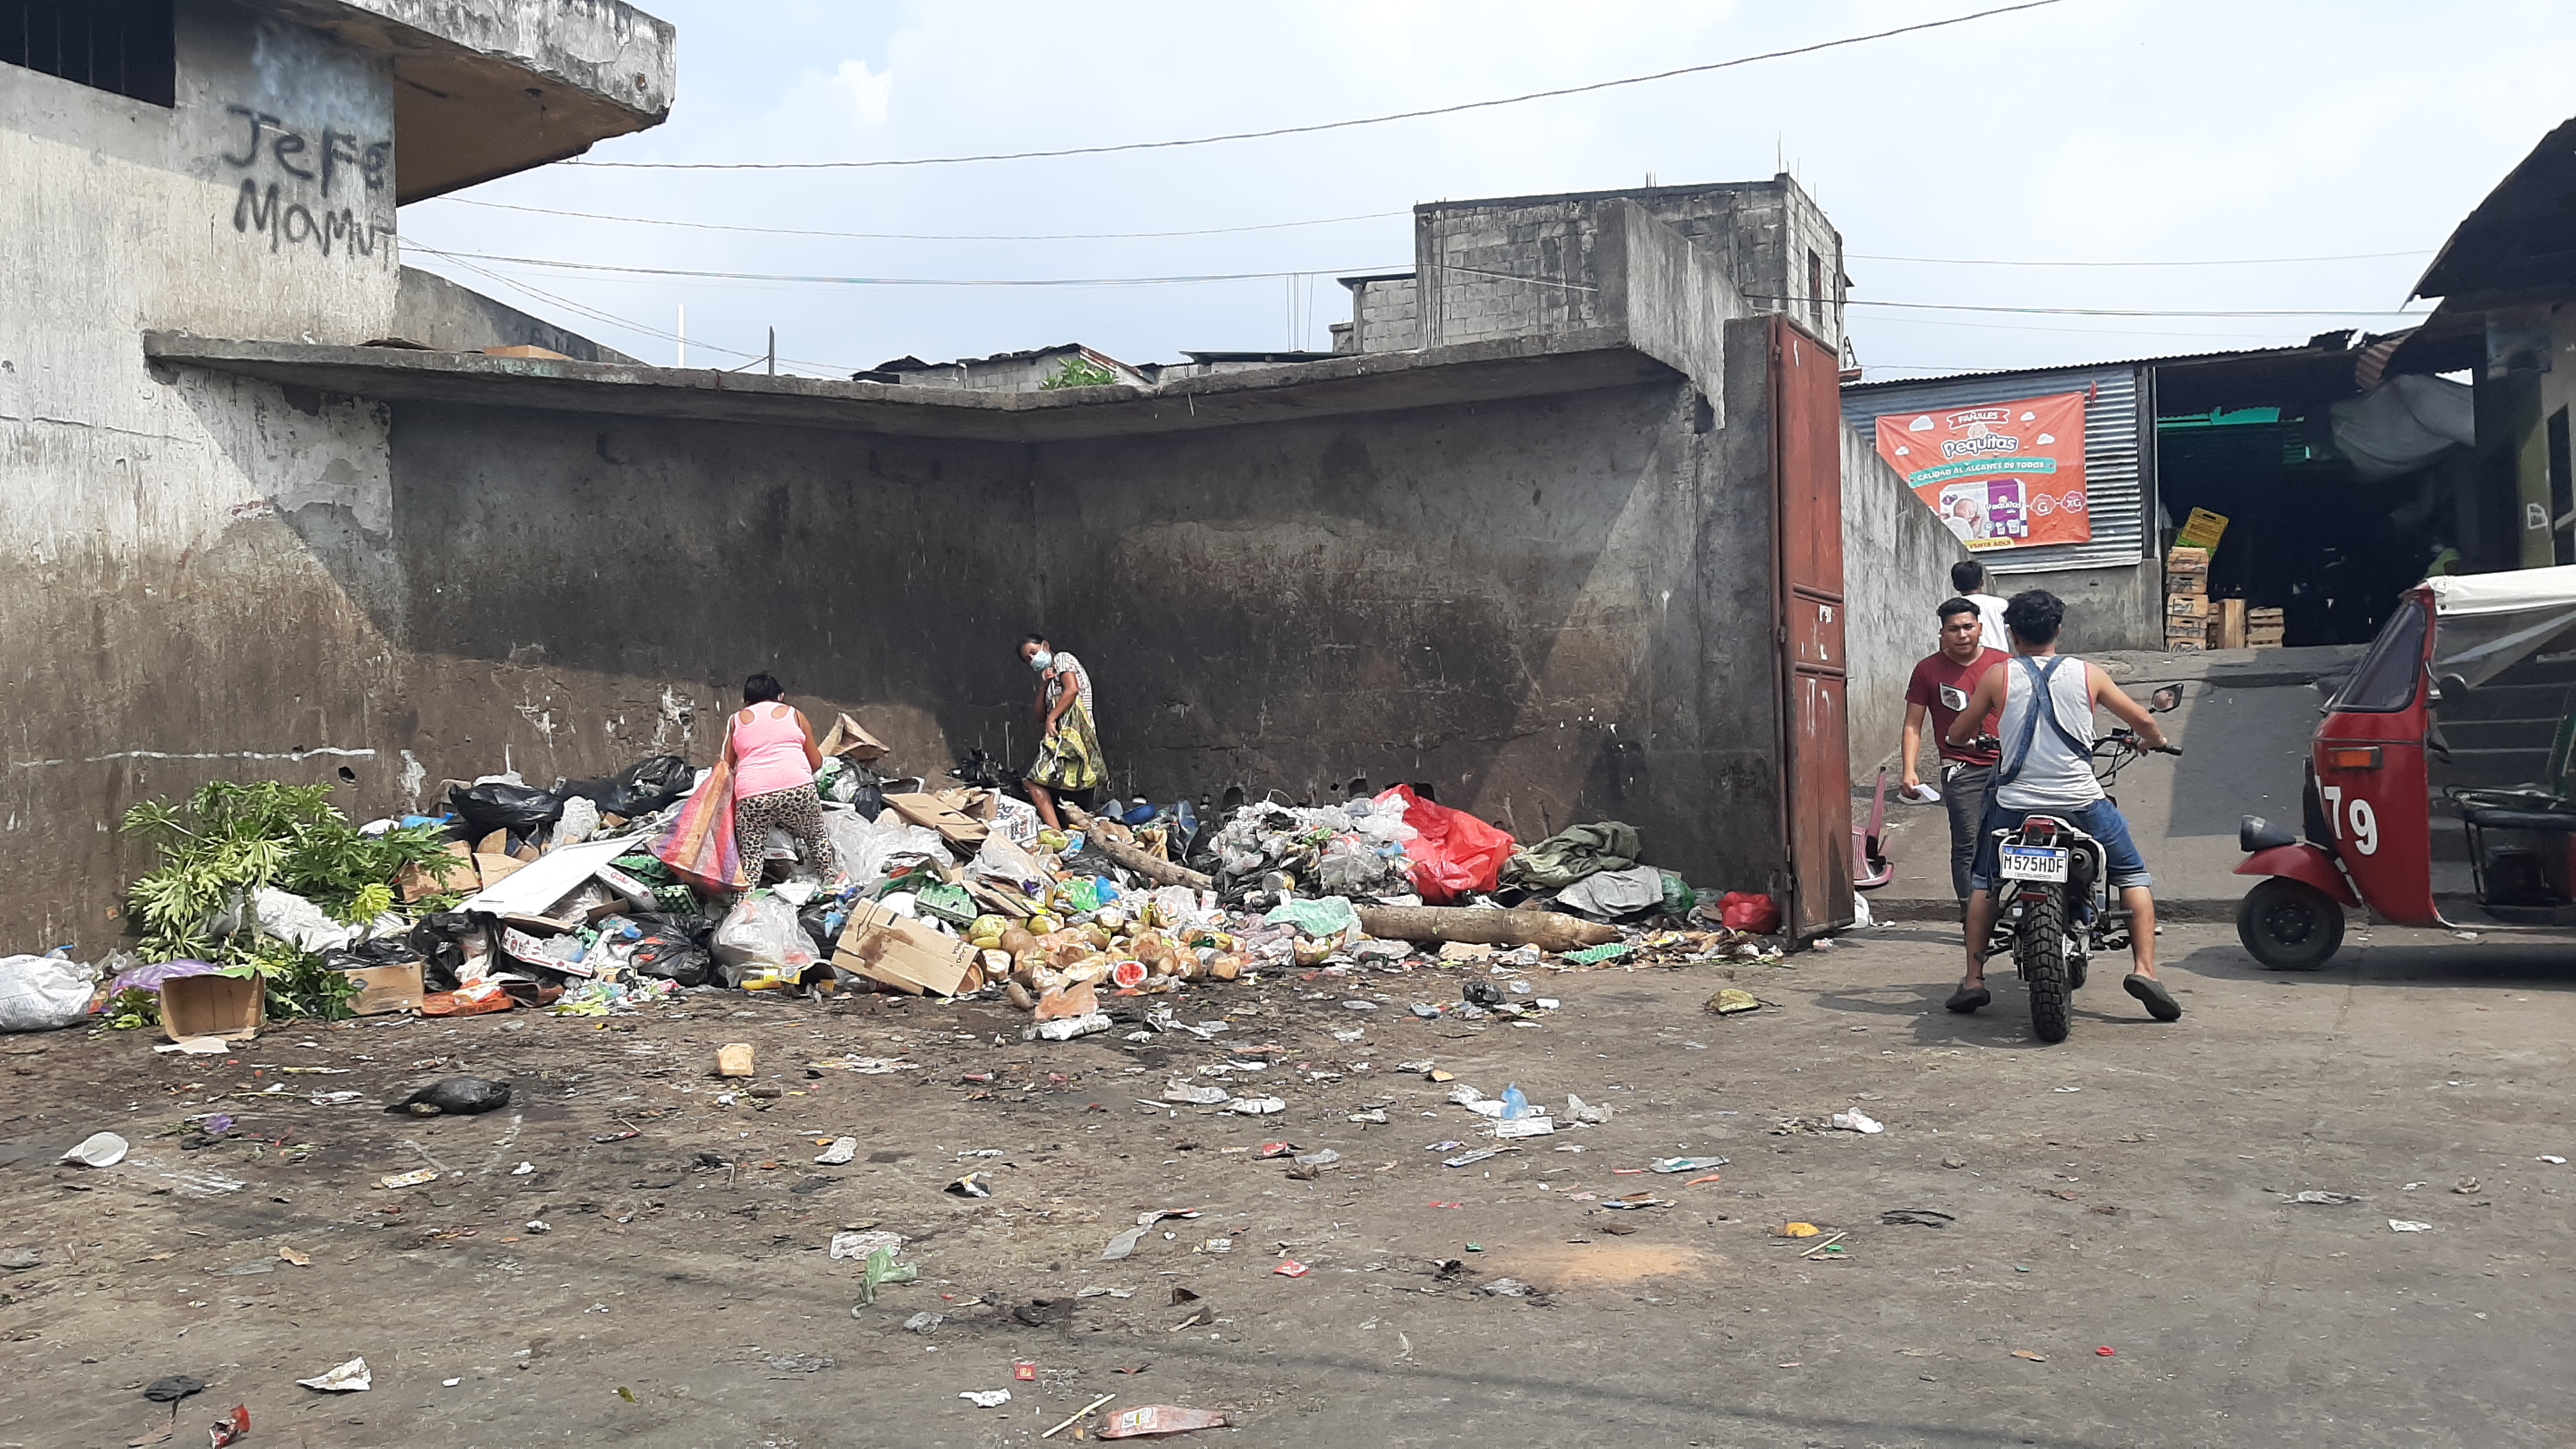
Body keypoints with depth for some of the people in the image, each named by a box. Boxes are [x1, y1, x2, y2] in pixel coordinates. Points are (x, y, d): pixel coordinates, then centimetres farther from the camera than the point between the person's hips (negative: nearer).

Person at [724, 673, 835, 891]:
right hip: (797, 788, 0)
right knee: (817, 839, 23)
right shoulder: (794, 714, 18)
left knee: (750, 853, 2)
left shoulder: (736, 721, 19)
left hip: (751, 794, 0)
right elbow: (816, 763, 20)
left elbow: (726, 767, 17)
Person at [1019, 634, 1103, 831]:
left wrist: (1051, 719, -14)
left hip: (1071, 732, -10)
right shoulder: (1047, 676, 31)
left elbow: (1072, 689, -12)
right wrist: (1043, 686, 7)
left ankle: (1055, 830, -30)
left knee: (1035, 781, -21)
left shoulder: (1062, 659, 7)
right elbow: (1040, 716, 19)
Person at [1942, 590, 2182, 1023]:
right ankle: (2144, 969, 4)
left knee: (1982, 882, 20)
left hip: (2015, 804, 0)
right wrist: (2156, 741, 33)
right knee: (2133, 875, 19)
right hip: (2081, 803, 0)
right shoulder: (2087, 674, 3)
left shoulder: (1998, 677, 1)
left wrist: (1965, 739, 32)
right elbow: (2142, 720, 10)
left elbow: (1956, 734, 8)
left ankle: (1973, 980, 15)